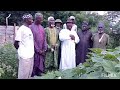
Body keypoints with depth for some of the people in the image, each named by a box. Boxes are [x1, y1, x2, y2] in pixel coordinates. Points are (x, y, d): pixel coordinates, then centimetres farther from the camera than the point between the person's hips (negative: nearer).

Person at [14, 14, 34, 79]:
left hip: (31, 55, 8)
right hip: (24, 56, -8)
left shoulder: (29, 29, 12)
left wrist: (32, 51, 8)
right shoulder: (21, 29, -13)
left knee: (29, 72, 16)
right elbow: (16, 43, -13)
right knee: (23, 73, 2)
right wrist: (21, 51, 1)